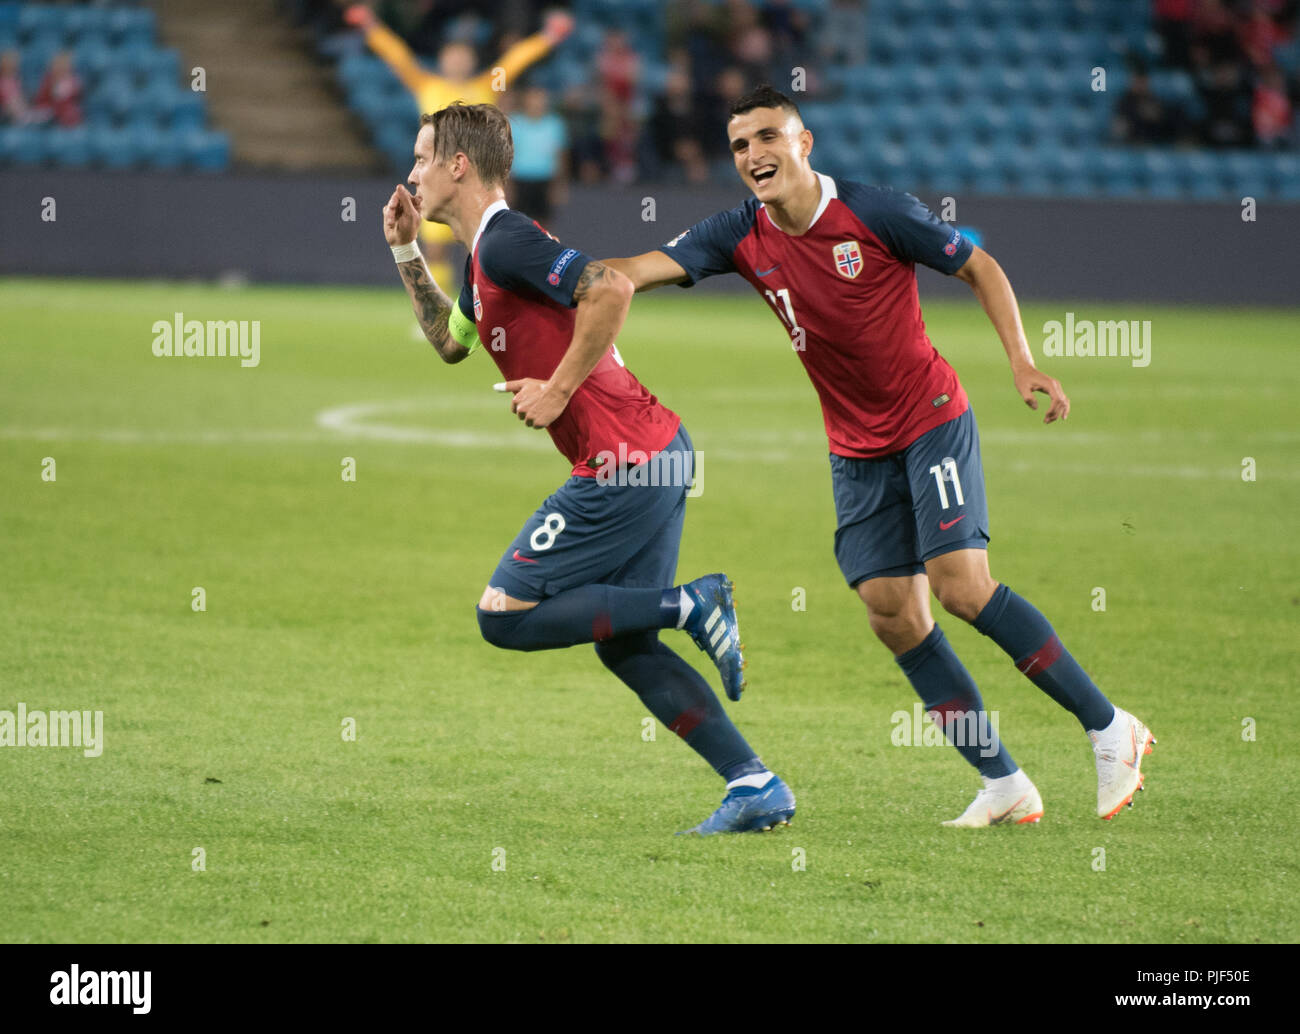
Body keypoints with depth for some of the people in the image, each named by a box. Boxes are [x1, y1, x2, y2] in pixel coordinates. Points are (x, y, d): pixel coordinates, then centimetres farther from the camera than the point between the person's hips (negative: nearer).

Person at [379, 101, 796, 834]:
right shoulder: (487, 252, 19)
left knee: (505, 615, -5)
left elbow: (611, 288, -28)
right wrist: (406, 252, 28)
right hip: (657, 452, 10)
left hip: (624, 465, -10)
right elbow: (450, 340, 38)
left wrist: (558, 390, -20)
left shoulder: (505, 241, -13)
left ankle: (689, 605, -6)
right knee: (624, 646, 10)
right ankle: (758, 788, 5)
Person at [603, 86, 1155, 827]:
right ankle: (1003, 784, 3)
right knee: (894, 615, -4)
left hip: (932, 422, -5)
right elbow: (641, 269, -9)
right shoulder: (743, 237, -3)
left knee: (961, 585, -18)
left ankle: (1110, 729, -7)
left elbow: (981, 267, -5)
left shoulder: (876, 212, -14)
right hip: (858, 451, 5)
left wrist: (1023, 363, -15)